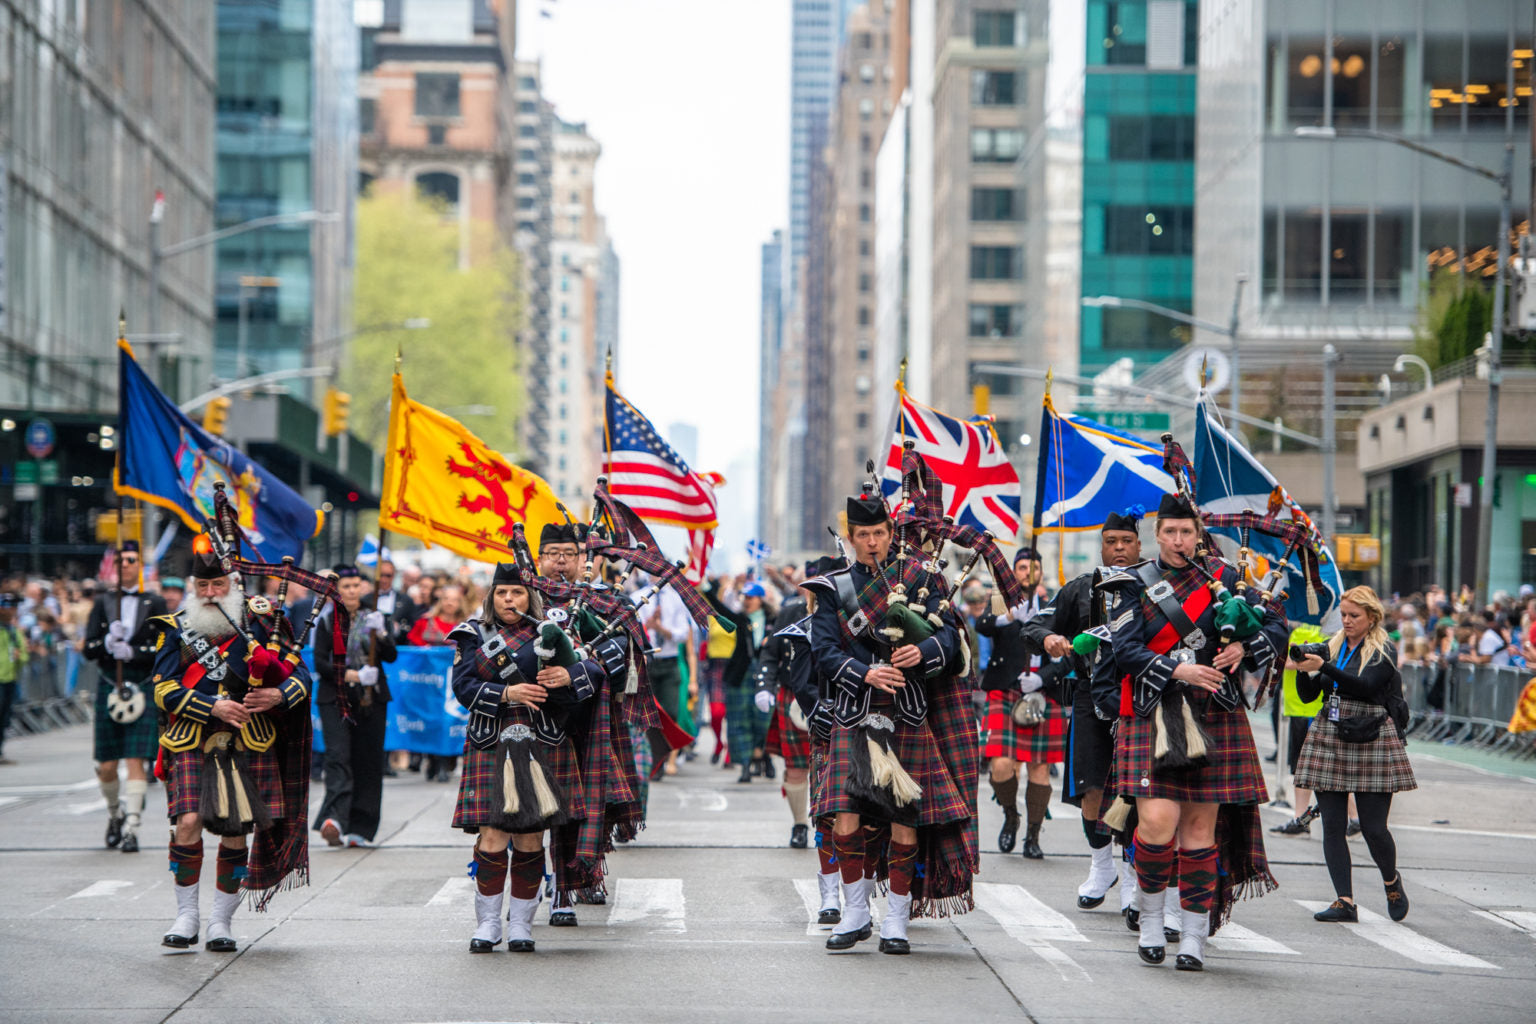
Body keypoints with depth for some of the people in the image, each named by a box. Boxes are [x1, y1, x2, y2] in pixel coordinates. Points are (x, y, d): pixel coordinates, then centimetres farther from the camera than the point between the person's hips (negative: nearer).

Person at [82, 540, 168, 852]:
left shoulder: (155, 603, 4)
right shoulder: (103, 602, 10)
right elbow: (89, 649, 5)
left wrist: (133, 652, -16)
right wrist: (108, 642, -16)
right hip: (109, 687, 2)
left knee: (136, 759, -11)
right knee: (106, 765, 4)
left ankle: (131, 828, -11)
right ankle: (114, 815, 30)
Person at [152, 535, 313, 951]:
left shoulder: (258, 625, 9)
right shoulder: (175, 630, 8)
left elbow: (300, 673, 8)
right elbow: (165, 691, -2)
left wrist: (279, 695, -14)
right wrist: (214, 707, -14)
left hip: (248, 745, 1)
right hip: (191, 744, -1)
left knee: (236, 834, 0)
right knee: (187, 822, -15)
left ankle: (221, 921, 12)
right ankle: (186, 916, 0)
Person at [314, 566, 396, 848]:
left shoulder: (373, 617, 11)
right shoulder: (327, 620, 5)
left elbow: (391, 656, 1)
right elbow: (319, 662, -3)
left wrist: (380, 634, -17)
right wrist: (349, 674, -17)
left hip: (371, 699, 3)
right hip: (335, 698, -3)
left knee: (368, 762, 2)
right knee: (338, 756, -18)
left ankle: (359, 828, 8)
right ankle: (333, 819, -32)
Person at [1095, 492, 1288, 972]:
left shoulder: (1222, 577, 10)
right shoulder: (1132, 585, 5)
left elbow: (1277, 625, 11)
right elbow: (1126, 650, -6)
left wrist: (1244, 648, -9)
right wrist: (1177, 671, -19)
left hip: (1215, 718, 2)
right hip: (1153, 717, -2)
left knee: (1201, 826, 1)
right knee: (1158, 820, -16)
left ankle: (1194, 939, 9)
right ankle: (1150, 920, 7)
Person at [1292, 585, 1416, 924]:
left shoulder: (1383, 652, -2)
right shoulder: (1331, 647, 11)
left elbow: (1365, 686, -20)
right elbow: (1307, 696, 9)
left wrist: (1323, 667, -27)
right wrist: (1303, 670, -10)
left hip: (1371, 742, -4)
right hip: (1329, 740, 4)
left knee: (1373, 827, -4)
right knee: (1332, 825, -3)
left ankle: (1391, 881, 25)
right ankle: (1345, 901, -2)